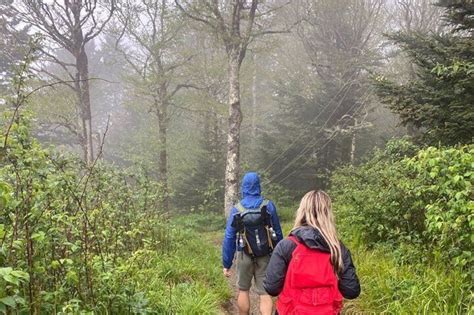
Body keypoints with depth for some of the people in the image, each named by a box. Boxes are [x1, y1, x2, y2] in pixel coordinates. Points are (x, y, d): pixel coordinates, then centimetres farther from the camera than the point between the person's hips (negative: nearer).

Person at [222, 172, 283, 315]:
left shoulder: (236, 209, -6)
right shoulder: (268, 206, -6)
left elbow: (229, 238, -5)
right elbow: (278, 233, -1)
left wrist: (226, 264, 1)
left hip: (245, 256, 0)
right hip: (265, 256, 0)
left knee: (243, 290, 18)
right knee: (265, 293, 3)